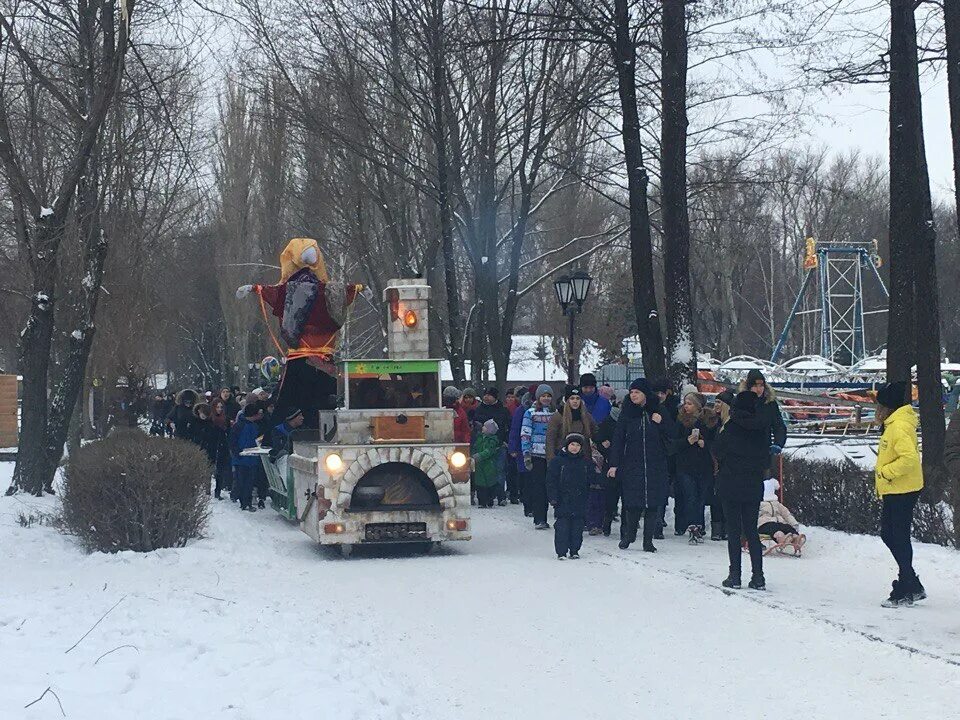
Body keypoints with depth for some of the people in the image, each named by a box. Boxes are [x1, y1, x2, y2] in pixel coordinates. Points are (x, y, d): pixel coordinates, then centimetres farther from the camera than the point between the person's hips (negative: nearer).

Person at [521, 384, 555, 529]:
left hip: (551, 455, 4)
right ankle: (539, 520, -5)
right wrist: (526, 454, -10)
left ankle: (541, 519, 9)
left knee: (546, 487, 4)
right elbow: (525, 435, -2)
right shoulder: (530, 413, 2)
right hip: (536, 455, -4)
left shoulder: (555, 413, 13)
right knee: (537, 486, -6)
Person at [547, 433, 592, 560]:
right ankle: (561, 552, 2)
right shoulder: (557, 461, 0)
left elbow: (590, 483, 17)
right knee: (562, 528, -5)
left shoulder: (586, 463, 10)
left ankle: (574, 551, 15)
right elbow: (551, 481, -2)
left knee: (577, 527, 5)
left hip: (580, 502, 3)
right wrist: (553, 497, -8)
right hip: (562, 502, -3)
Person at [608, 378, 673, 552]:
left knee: (653, 504, 0)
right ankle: (628, 535, 16)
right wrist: (614, 464, -3)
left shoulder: (658, 411, 4)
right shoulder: (627, 413, 3)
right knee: (632, 502, -3)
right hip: (632, 465, -1)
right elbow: (618, 438, 2)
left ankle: (648, 540, 8)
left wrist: (661, 422, -12)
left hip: (655, 466, 1)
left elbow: (672, 433, 8)